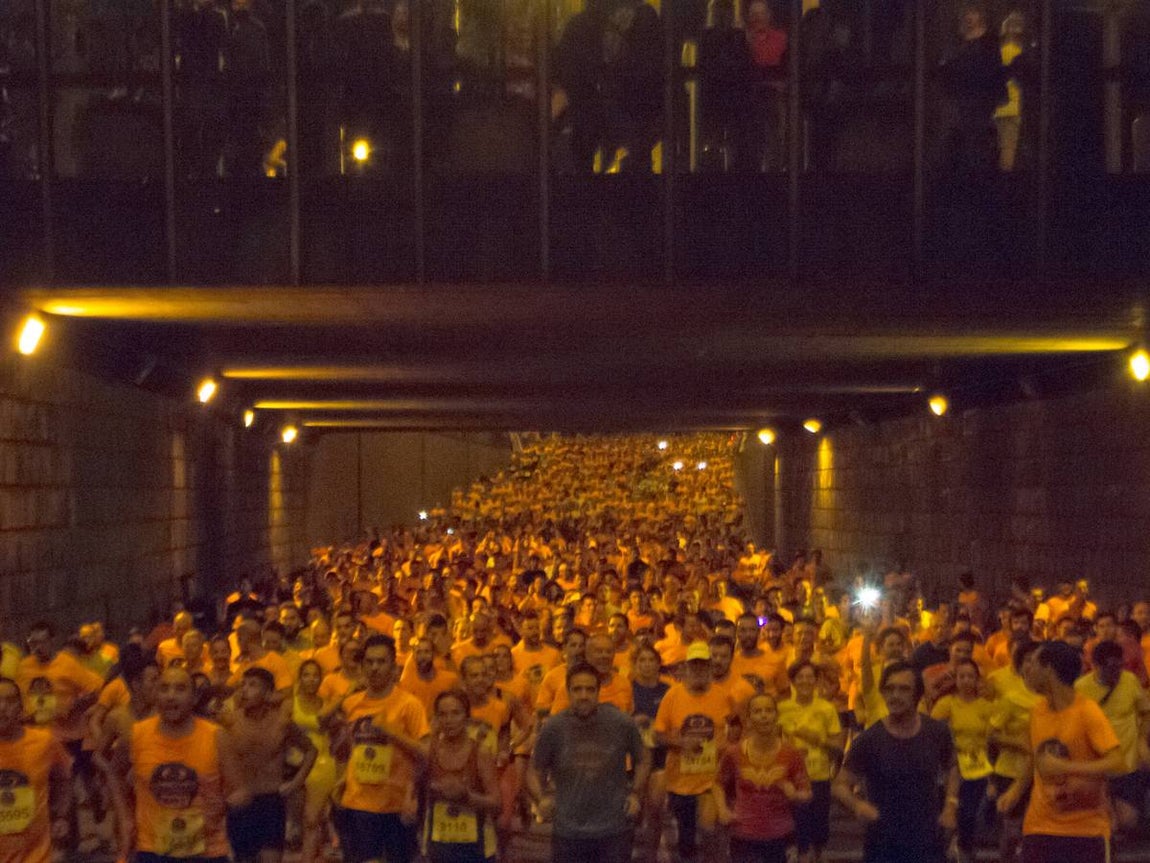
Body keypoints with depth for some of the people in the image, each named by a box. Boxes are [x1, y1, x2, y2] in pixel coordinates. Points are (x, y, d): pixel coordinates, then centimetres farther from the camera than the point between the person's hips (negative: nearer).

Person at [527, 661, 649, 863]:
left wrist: (636, 794, 0)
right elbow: (535, 771, 5)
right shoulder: (553, 728, -5)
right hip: (568, 832, 0)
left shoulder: (622, 723, -4)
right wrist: (540, 799, -14)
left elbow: (642, 760, 13)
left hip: (614, 831, 0)